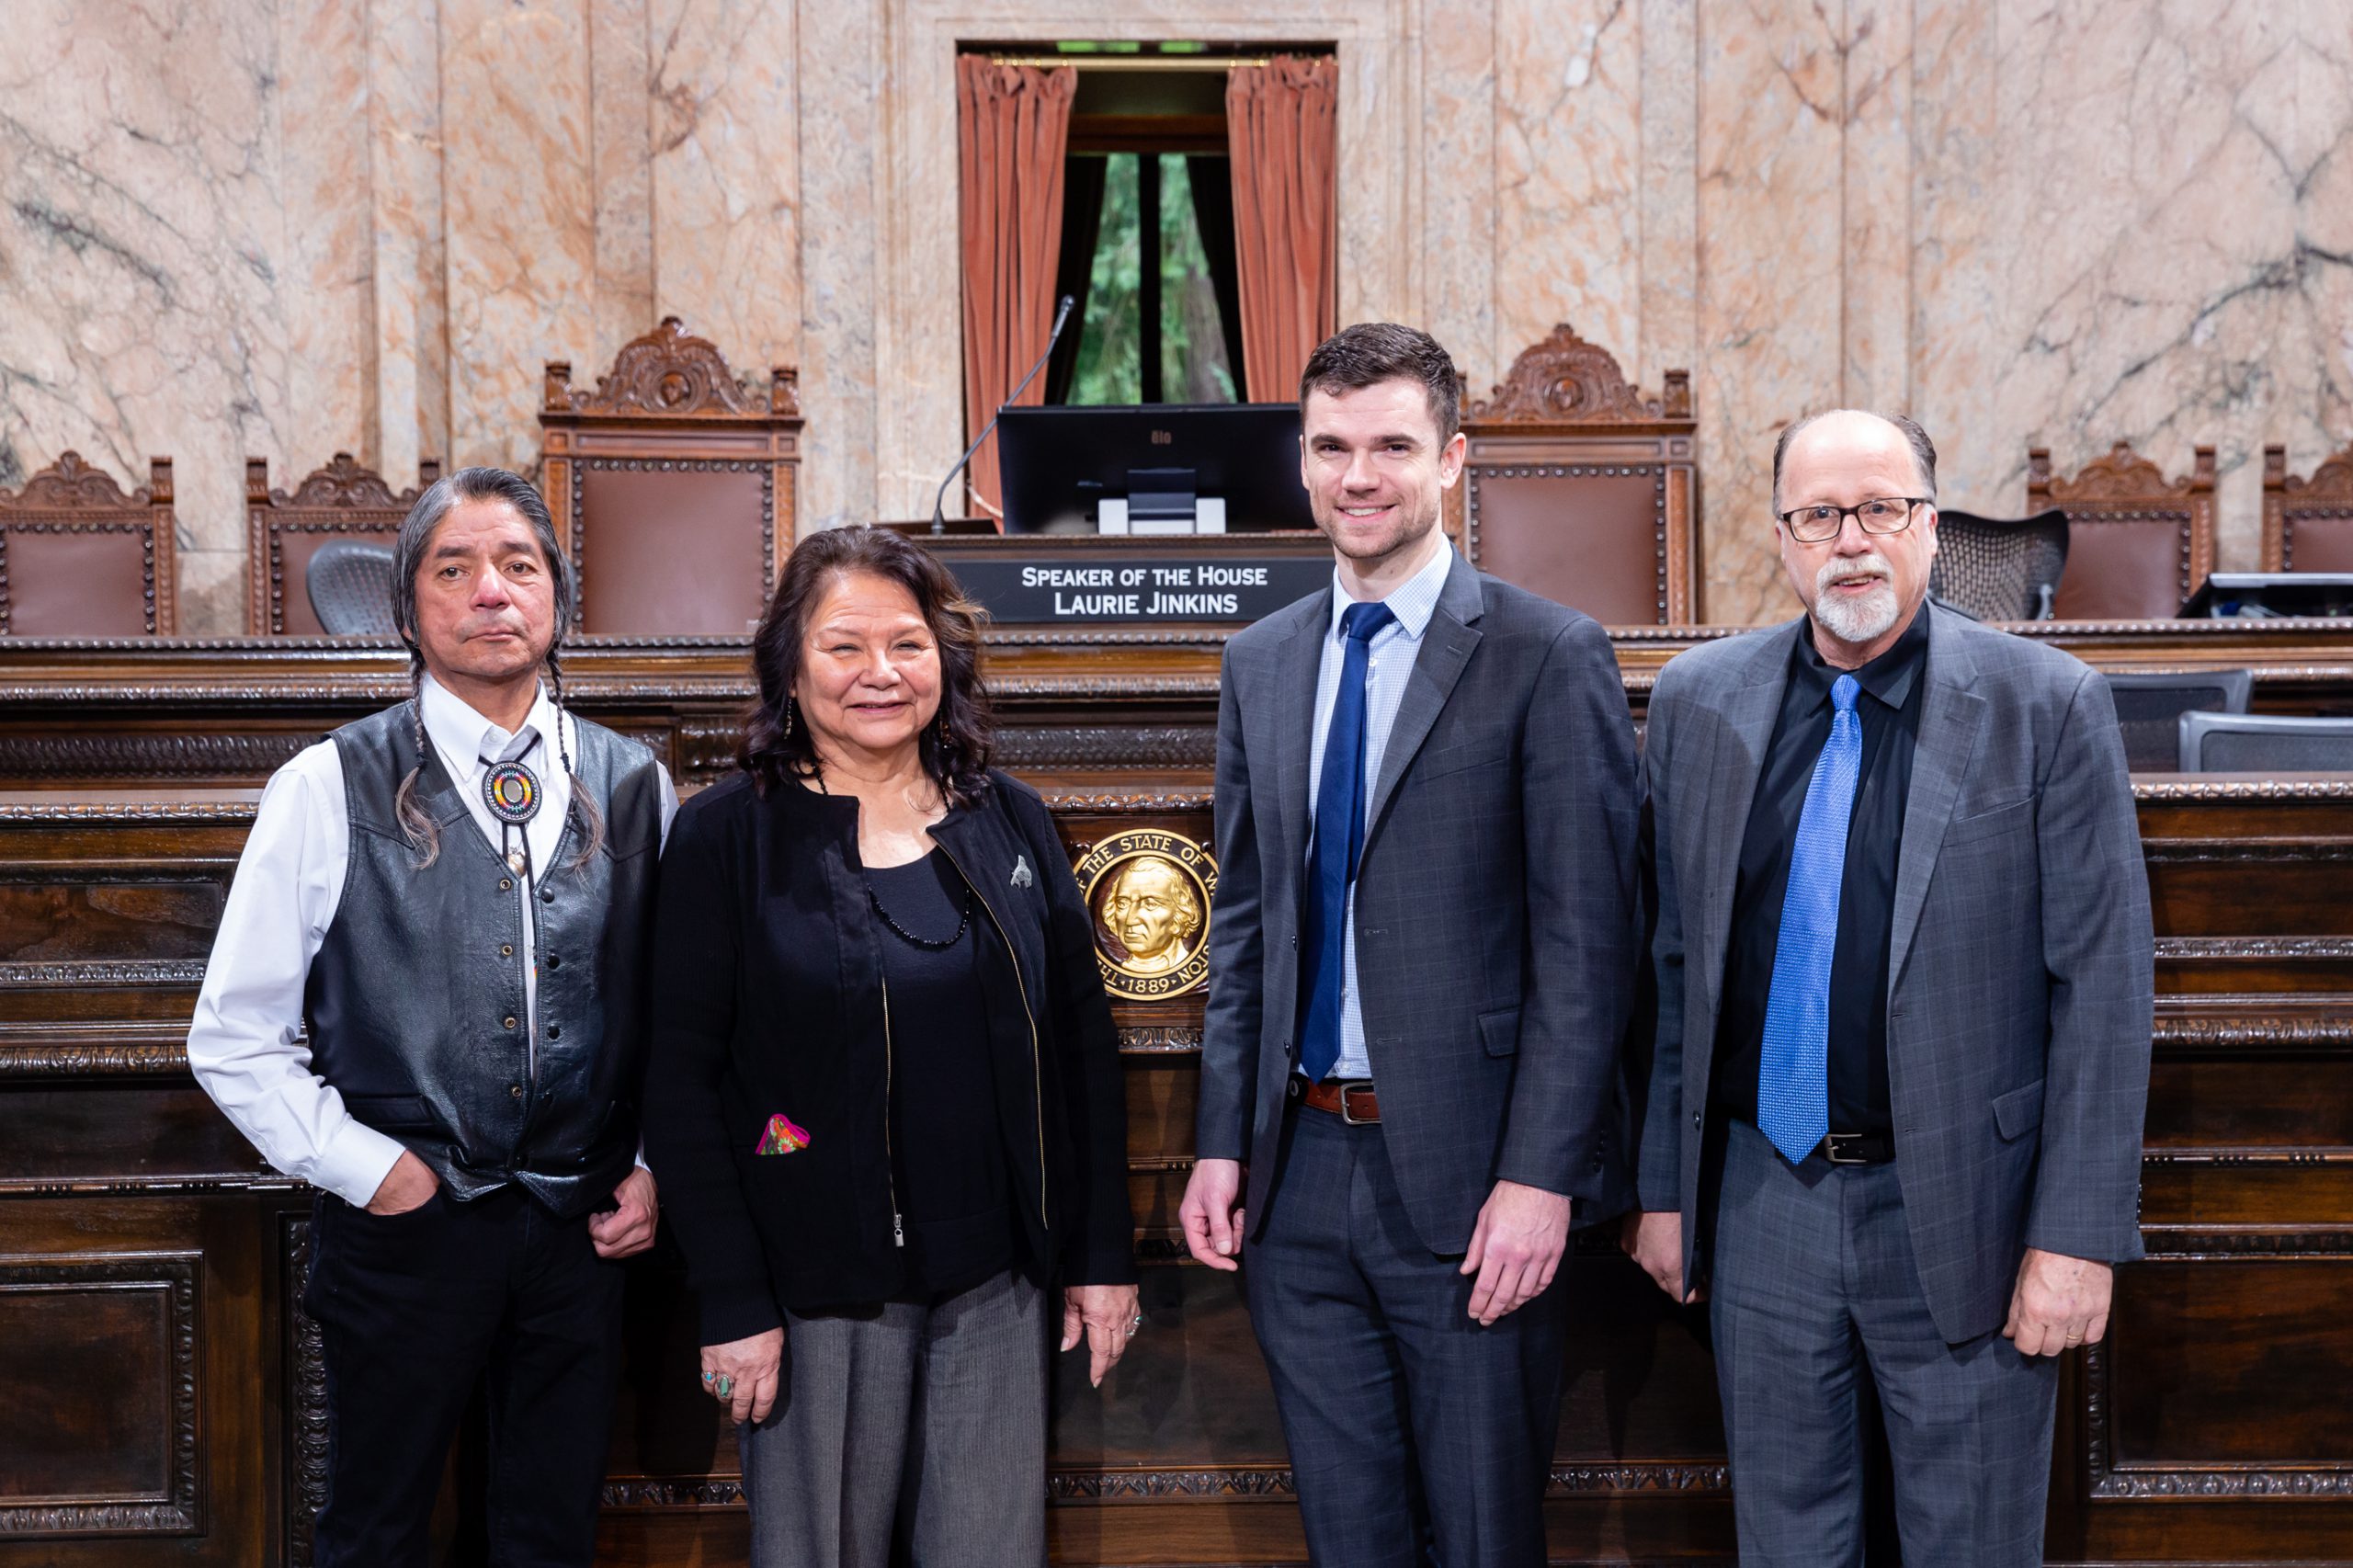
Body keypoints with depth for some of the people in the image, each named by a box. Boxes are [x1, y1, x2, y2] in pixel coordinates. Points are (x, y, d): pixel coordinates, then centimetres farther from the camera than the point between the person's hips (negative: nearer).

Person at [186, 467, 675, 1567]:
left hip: (581, 1227, 2)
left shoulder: (633, 787, 4)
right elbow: (234, 1038, -2)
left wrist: (654, 1167, 1)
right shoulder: (331, 789, -4)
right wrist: (363, 1167, -8)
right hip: (404, 1227, -2)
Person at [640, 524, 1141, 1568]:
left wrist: (1103, 1255, 5)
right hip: (818, 1291, -3)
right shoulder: (728, 837, -4)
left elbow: (1084, 1046, 9)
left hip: (998, 1285, 3)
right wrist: (732, 1304, -11)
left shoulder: (1010, 824, 6)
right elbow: (682, 1084, -6)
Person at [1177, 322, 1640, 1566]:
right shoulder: (1259, 665, 10)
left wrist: (1540, 1178, -15)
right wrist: (1222, 1142, 7)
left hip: (1465, 1181, -5)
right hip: (1298, 1172, 5)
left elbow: (1586, 942, -10)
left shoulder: (1548, 658, -7)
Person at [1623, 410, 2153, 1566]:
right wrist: (1662, 1186, 6)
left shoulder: (2046, 707, -8)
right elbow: (1671, 962, 6)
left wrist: (2078, 1235, -11)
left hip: (1961, 1211, -2)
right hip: (1759, 1199, 3)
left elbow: (2102, 986, -8)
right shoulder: (1699, 702, 2)